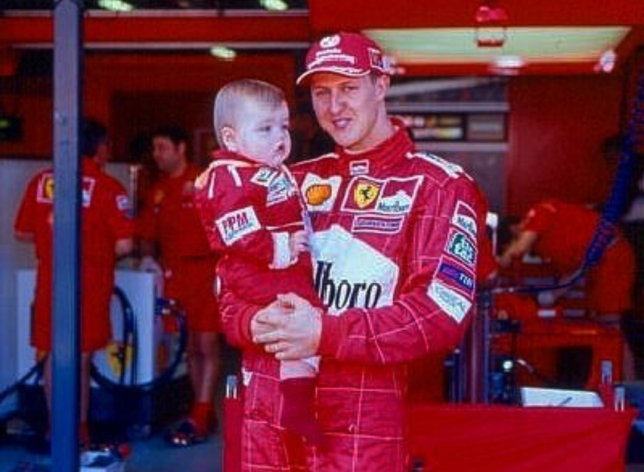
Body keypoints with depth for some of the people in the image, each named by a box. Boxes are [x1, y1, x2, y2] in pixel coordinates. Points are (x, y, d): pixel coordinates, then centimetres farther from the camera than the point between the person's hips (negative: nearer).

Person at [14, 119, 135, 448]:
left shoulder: (41, 180, 2)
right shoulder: (107, 187, -10)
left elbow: (22, 232, 9)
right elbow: (124, 245, -14)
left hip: (50, 281, 4)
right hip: (90, 283, -4)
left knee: (53, 355, 14)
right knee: (80, 358, 4)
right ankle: (80, 430, 11)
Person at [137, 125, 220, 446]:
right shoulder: (157, 192, 11)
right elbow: (148, 235, 15)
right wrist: (148, 258, -3)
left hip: (205, 272, -6)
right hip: (174, 275, 6)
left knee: (206, 345, -7)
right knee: (190, 347, 10)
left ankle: (198, 420, -6)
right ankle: (206, 413, 19)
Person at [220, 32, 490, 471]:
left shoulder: (441, 186, -3)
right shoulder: (294, 182, 14)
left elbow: (442, 313, -13)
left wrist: (326, 334, -19)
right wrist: (256, 323, -11)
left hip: (364, 421, -4)